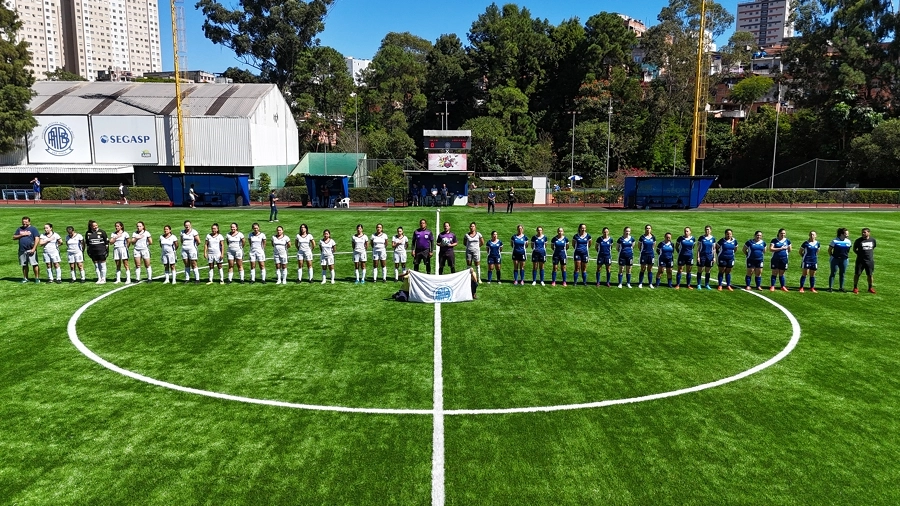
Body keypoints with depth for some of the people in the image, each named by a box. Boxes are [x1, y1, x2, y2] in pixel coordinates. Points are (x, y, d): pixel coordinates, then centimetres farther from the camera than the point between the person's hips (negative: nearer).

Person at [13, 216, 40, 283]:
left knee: (34, 264, -9)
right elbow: (14, 237, 12)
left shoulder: (33, 229, 0)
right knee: (24, 265, 11)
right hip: (22, 250, 5)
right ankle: (25, 278, 19)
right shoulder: (19, 229, 15)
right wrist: (21, 235, -6)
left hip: (30, 250, -5)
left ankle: (37, 278, -4)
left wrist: (34, 248, -14)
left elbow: (37, 239, -7)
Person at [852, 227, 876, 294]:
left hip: (870, 260, 2)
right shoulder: (858, 240, -6)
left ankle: (870, 288, 22)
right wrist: (859, 253, -4)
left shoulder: (873, 240, 3)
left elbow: (873, 248, 19)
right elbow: (854, 249, 5)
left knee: (870, 275, 8)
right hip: (860, 260, -2)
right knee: (857, 274, 0)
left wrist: (870, 254, 9)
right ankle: (855, 288, 11)